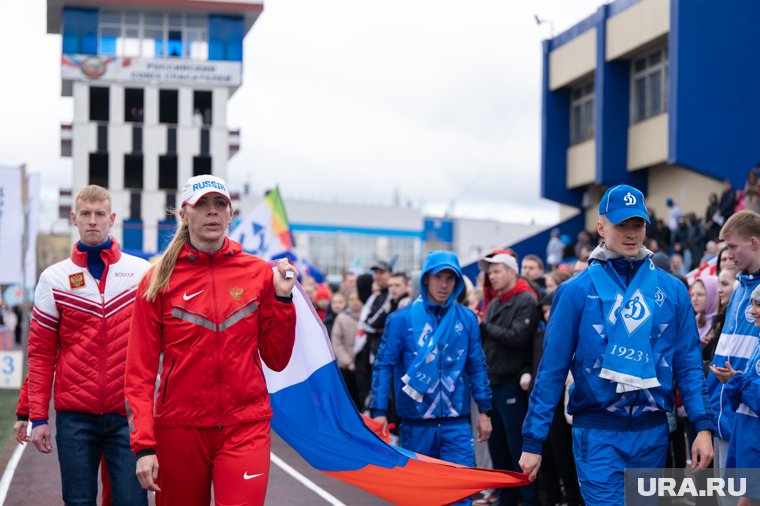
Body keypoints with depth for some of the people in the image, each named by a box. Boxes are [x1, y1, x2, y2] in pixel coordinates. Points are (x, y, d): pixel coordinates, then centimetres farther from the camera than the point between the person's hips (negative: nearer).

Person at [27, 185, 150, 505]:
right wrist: (38, 417, -1)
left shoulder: (143, 273, 5)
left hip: (128, 414, 0)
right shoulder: (54, 278, 6)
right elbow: (41, 355, 6)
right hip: (74, 416, 1)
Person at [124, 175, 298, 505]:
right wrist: (143, 445, -9)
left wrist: (282, 298, -5)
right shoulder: (159, 280, 1)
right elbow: (140, 369, -2)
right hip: (179, 427, 0)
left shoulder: (258, 273, 4)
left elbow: (277, 360, 6)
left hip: (246, 426, 0)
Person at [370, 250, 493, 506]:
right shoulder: (402, 319, -3)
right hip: (415, 423, -1)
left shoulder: (466, 319, 4)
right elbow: (384, 365, -2)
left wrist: (484, 410, 9)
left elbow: (477, 366, 10)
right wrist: (378, 411, -7)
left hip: (456, 422, 1)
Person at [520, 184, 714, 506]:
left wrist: (703, 426, -6)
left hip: (652, 431, 4)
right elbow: (552, 369, -3)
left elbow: (688, 364, 6)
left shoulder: (672, 290, 5)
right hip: (598, 432, -3)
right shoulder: (577, 291, -4)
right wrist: (533, 440, -5)